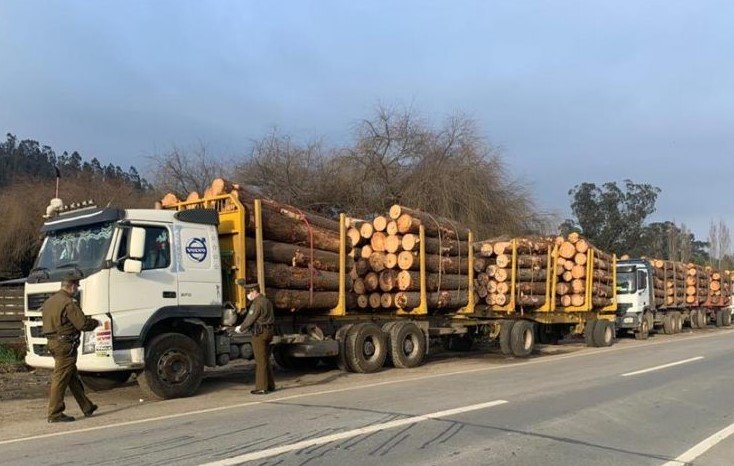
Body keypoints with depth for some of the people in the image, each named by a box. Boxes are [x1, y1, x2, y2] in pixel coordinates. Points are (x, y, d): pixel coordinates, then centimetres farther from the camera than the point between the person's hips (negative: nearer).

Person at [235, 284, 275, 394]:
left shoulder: (257, 303, -15)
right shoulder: (267, 301, 15)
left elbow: (250, 319, -14)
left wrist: (240, 329, 4)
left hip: (259, 334, -9)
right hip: (268, 332, 9)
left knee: (260, 361, -5)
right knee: (266, 360, 16)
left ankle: (261, 387, -2)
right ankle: (270, 385, 20)